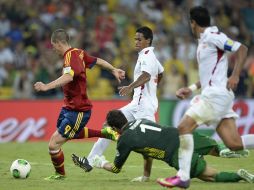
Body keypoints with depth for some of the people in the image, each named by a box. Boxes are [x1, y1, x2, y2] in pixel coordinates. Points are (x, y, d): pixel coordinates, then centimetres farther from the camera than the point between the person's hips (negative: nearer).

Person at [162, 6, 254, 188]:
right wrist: (191, 88, 24)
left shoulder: (212, 36, -8)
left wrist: (235, 76, -21)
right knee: (234, 144, 0)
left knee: (184, 127, -10)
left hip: (216, 94, -9)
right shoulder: (204, 41, 21)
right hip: (214, 94, 9)